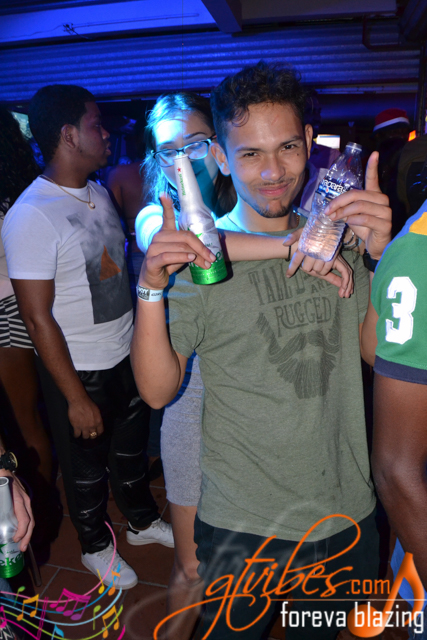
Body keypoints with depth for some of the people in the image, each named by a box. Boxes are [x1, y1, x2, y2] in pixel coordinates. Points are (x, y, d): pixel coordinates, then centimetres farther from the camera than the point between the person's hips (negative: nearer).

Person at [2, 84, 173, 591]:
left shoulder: (99, 194, 4)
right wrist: (76, 398, -17)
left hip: (126, 355, 7)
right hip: (78, 370, -7)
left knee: (131, 446, 24)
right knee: (86, 465, 16)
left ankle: (142, 521, 50)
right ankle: (96, 545, 43)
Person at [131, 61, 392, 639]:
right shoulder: (196, 254, -13)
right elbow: (158, 391, -15)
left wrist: (382, 255, -18)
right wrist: (151, 288, -30)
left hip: (348, 511, 4)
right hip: (243, 526, -3)